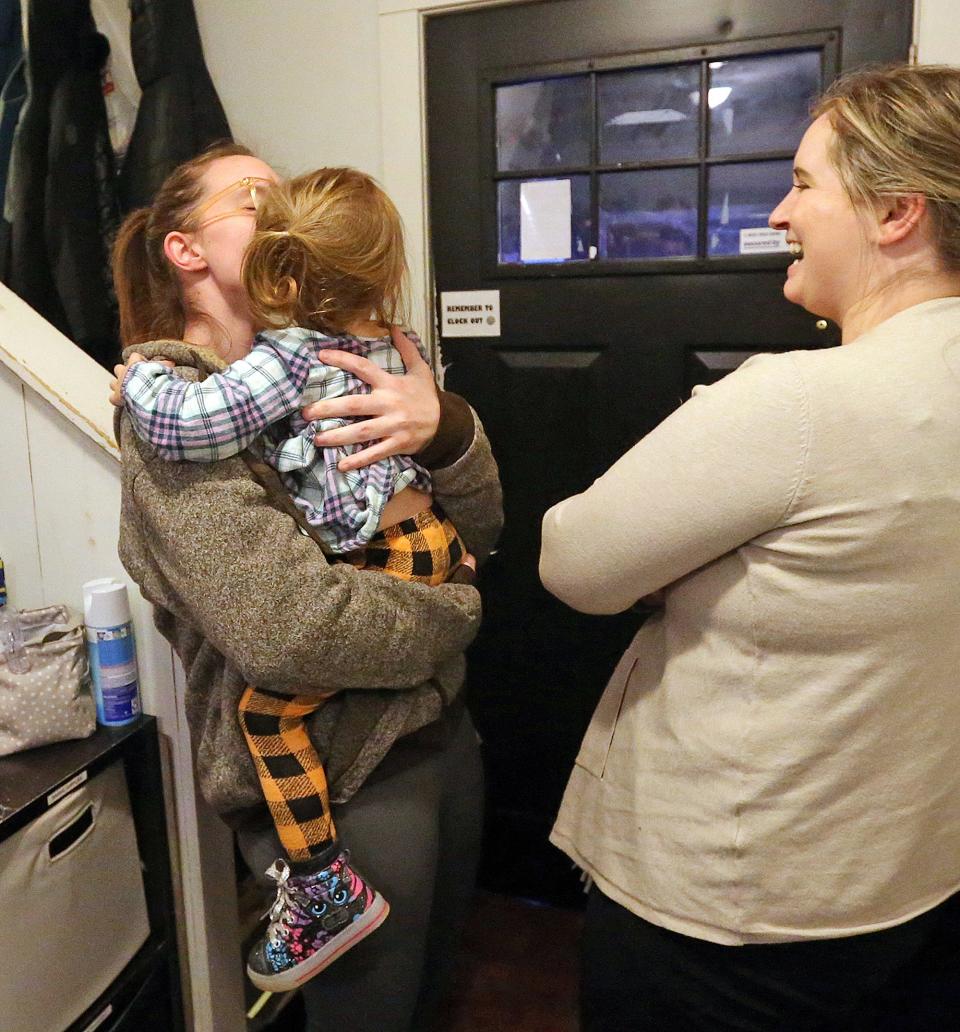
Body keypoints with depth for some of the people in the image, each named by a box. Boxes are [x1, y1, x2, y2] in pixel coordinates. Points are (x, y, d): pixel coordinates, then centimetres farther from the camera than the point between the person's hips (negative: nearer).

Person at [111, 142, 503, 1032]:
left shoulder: (327, 371, 5)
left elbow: (478, 529, 3)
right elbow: (285, 626, -29)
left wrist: (444, 426, -18)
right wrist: (454, 615, -12)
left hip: (440, 729, 7)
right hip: (337, 786, -6)